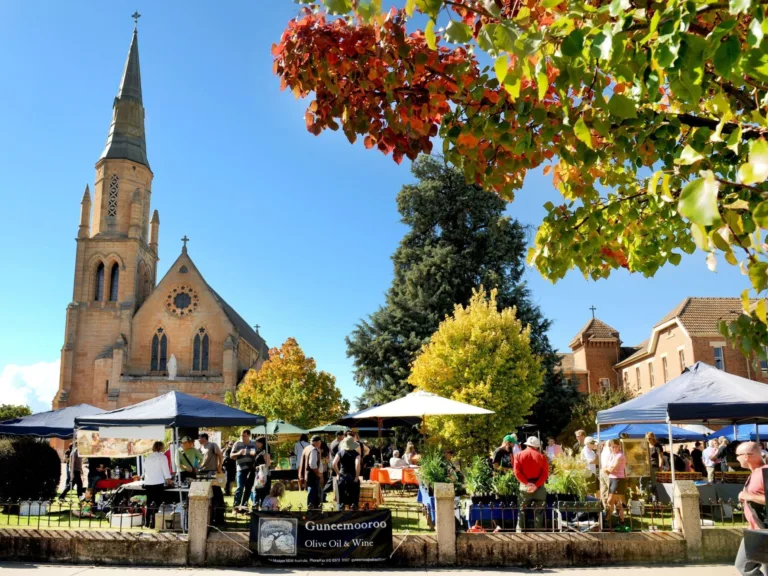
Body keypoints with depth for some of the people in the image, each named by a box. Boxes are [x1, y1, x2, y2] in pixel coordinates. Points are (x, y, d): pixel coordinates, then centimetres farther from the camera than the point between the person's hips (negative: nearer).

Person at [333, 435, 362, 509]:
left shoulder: (340, 453, 1)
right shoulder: (356, 453, -5)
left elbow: (334, 463, -11)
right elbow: (357, 464, -20)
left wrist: (338, 473, -1)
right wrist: (357, 476, -12)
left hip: (342, 478, 2)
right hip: (353, 478, -2)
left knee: (342, 500, 10)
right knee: (354, 499, 7)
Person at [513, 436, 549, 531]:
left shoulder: (519, 455, 3)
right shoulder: (541, 456, 1)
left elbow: (517, 471, -8)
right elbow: (545, 473, -8)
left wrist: (526, 483, -11)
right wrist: (536, 485, -14)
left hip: (524, 486, 1)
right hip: (539, 486, -1)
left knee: (522, 510, 9)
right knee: (539, 511, 7)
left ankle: (519, 531, 6)